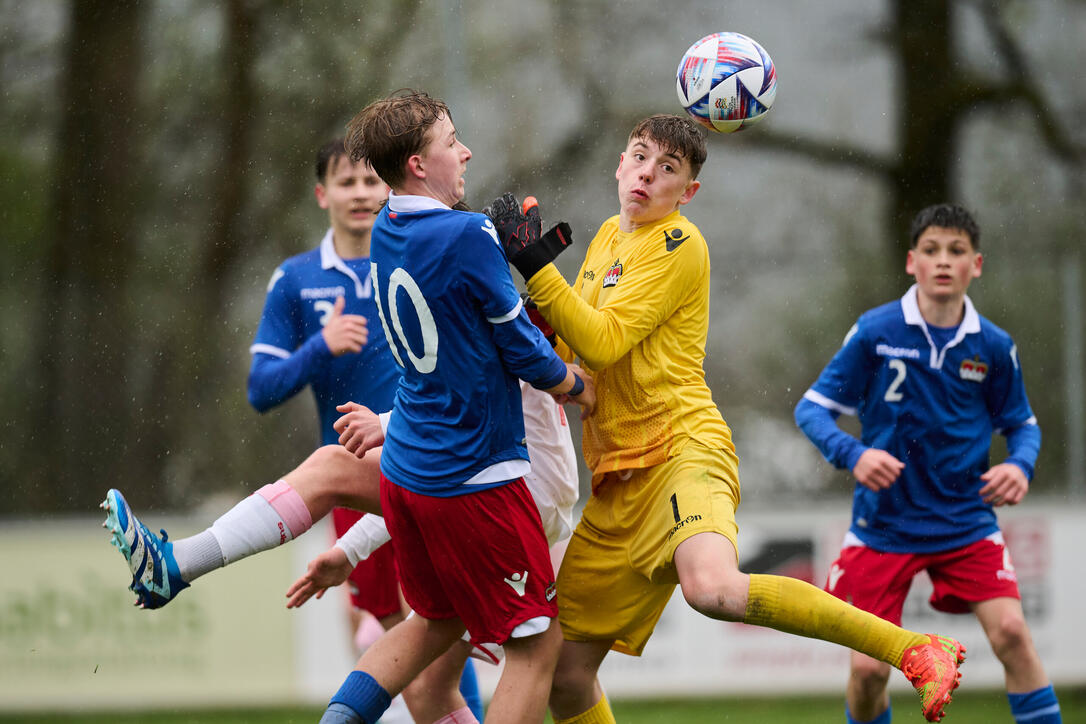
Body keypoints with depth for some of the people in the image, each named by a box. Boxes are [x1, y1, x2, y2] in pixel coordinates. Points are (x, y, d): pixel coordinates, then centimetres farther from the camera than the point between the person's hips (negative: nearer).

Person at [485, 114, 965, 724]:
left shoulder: (678, 243, -6)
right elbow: (570, 347, 22)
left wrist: (538, 265, -17)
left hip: (682, 448, -8)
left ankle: (915, 650, -32)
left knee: (713, 588, -38)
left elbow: (603, 342, -15)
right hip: (618, 479, 8)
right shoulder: (608, 238, 18)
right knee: (566, 673, 6)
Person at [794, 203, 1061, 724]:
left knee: (1010, 632, -18)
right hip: (884, 523, -1)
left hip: (966, 522, 1)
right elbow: (812, 408, -4)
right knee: (868, 668, -4)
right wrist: (852, 455, -23)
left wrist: (1020, 466, -12)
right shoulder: (874, 333, -8)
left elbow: (1022, 423, 11)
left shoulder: (993, 347, -2)